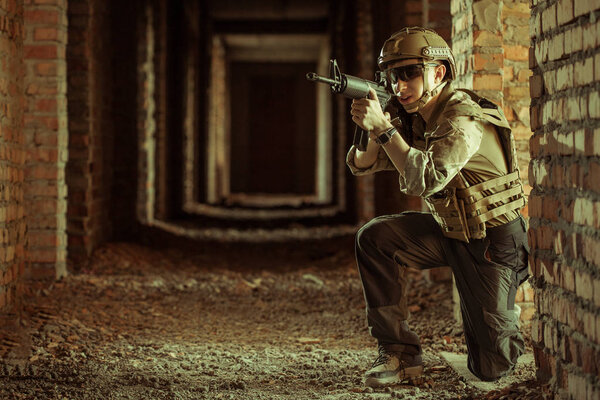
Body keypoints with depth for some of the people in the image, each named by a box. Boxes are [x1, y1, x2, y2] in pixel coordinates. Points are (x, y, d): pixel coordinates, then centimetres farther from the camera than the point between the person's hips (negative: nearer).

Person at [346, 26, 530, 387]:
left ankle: (506, 317, 31)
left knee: (490, 368, -6)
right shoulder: (413, 120, -1)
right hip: (449, 231, 7)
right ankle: (401, 353, -10)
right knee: (374, 238, -19)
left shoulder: (464, 120, -26)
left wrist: (384, 127, -39)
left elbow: (426, 180, -38)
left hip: (493, 240, -7)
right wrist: (369, 131, -24)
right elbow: (362, 164, -3)